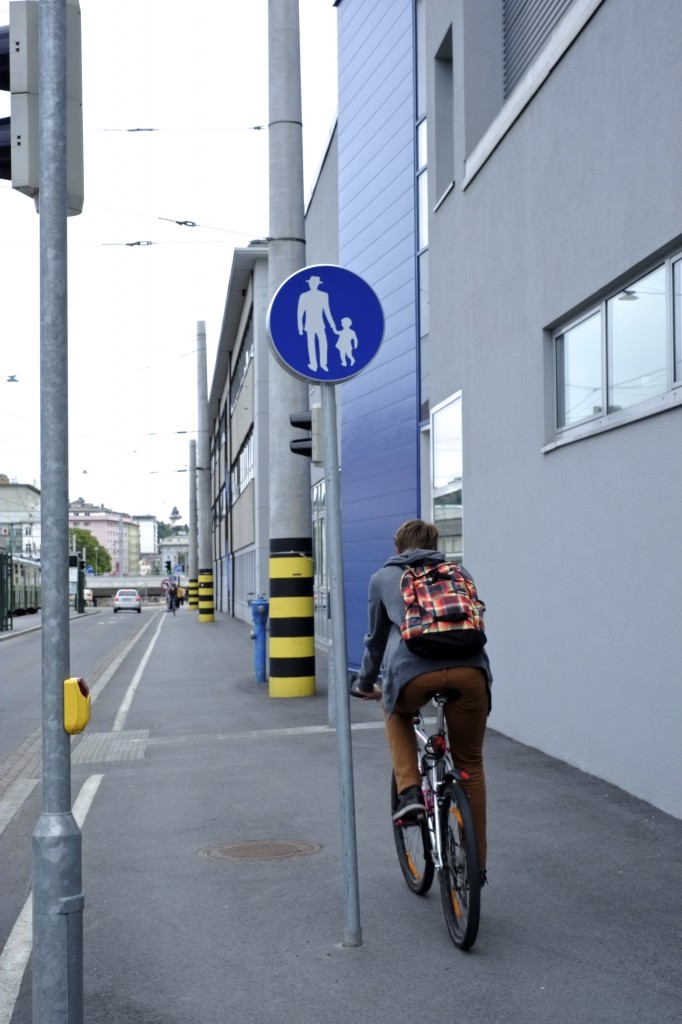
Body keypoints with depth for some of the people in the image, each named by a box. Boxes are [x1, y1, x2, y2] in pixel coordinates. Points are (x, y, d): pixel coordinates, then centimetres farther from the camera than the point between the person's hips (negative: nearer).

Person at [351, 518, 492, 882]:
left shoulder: (383, 578, 27)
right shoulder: (459, 573, 30)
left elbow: (376, 638, 35)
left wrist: (365, 684, 51)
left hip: (413, 671, -1)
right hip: (469, 668, 2)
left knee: (396, 710, 35)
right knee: (470, 766, 19)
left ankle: (409, 791, 18)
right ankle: (475, 863, 22)